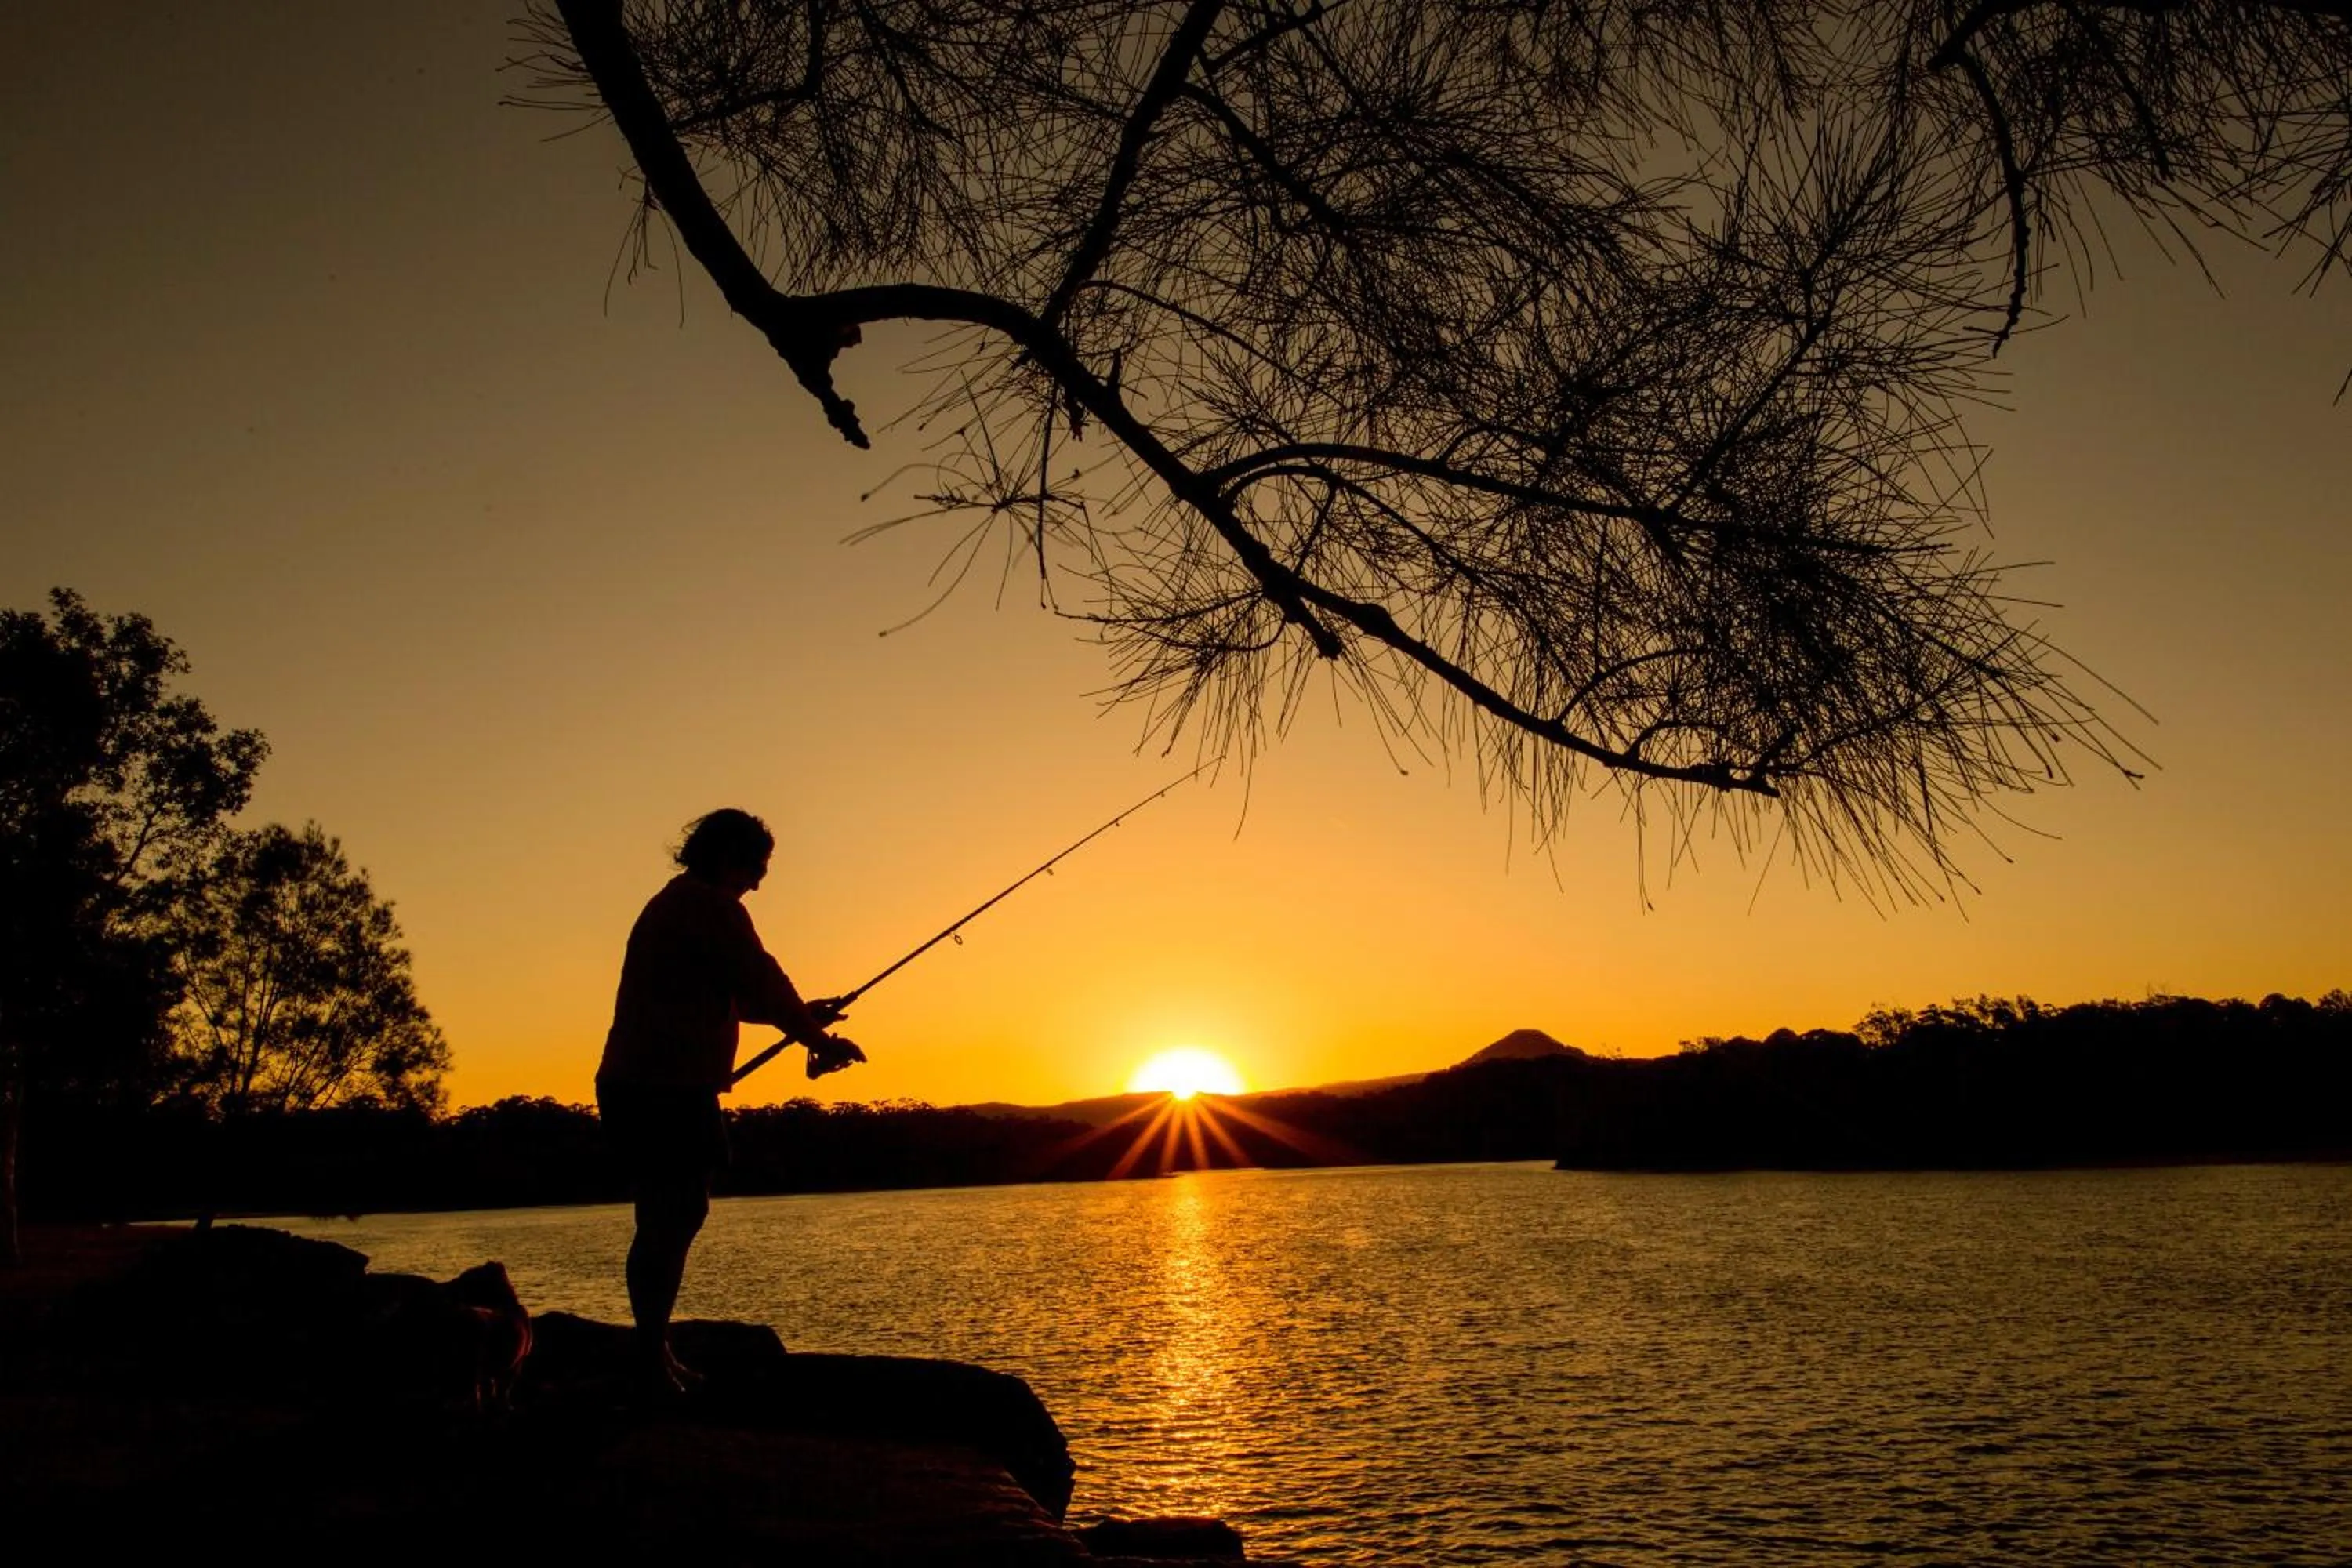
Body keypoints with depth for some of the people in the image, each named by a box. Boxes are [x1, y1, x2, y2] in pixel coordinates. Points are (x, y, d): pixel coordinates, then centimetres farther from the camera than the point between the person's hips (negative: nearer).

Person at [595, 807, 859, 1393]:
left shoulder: (671, 905, 23)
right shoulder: (712, 907, -10)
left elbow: (730, 995, 30)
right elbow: (760, 983, -11)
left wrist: (801, 1014, 29)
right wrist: (818, 1040, -1)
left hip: (637, 1087, 11)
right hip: (667, 1090, -11)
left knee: (671, 1218, 13)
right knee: (672, 1219, -9)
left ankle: (656, 1353, 19)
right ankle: (653, 1357, -7)